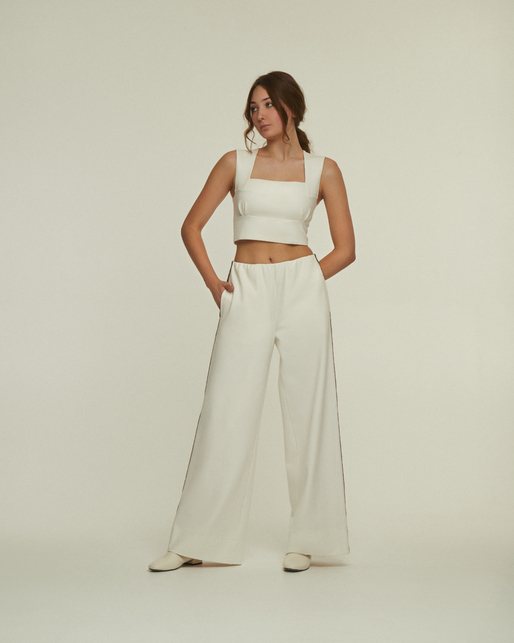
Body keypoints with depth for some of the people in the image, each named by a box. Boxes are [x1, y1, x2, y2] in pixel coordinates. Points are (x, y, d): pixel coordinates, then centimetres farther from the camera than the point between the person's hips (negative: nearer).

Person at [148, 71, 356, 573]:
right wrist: (213, 281, 1)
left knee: (307, 411, 2)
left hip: (302, 290, 0)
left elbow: (345, 249, 7)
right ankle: (196, 541, 8)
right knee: (226, 412, -1)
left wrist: (303, 281, -1)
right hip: (246, 292, 0)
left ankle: (306, 537, 15)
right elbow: (191, 226, 11)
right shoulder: (236, 163, 8)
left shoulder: (323, 170, 7)